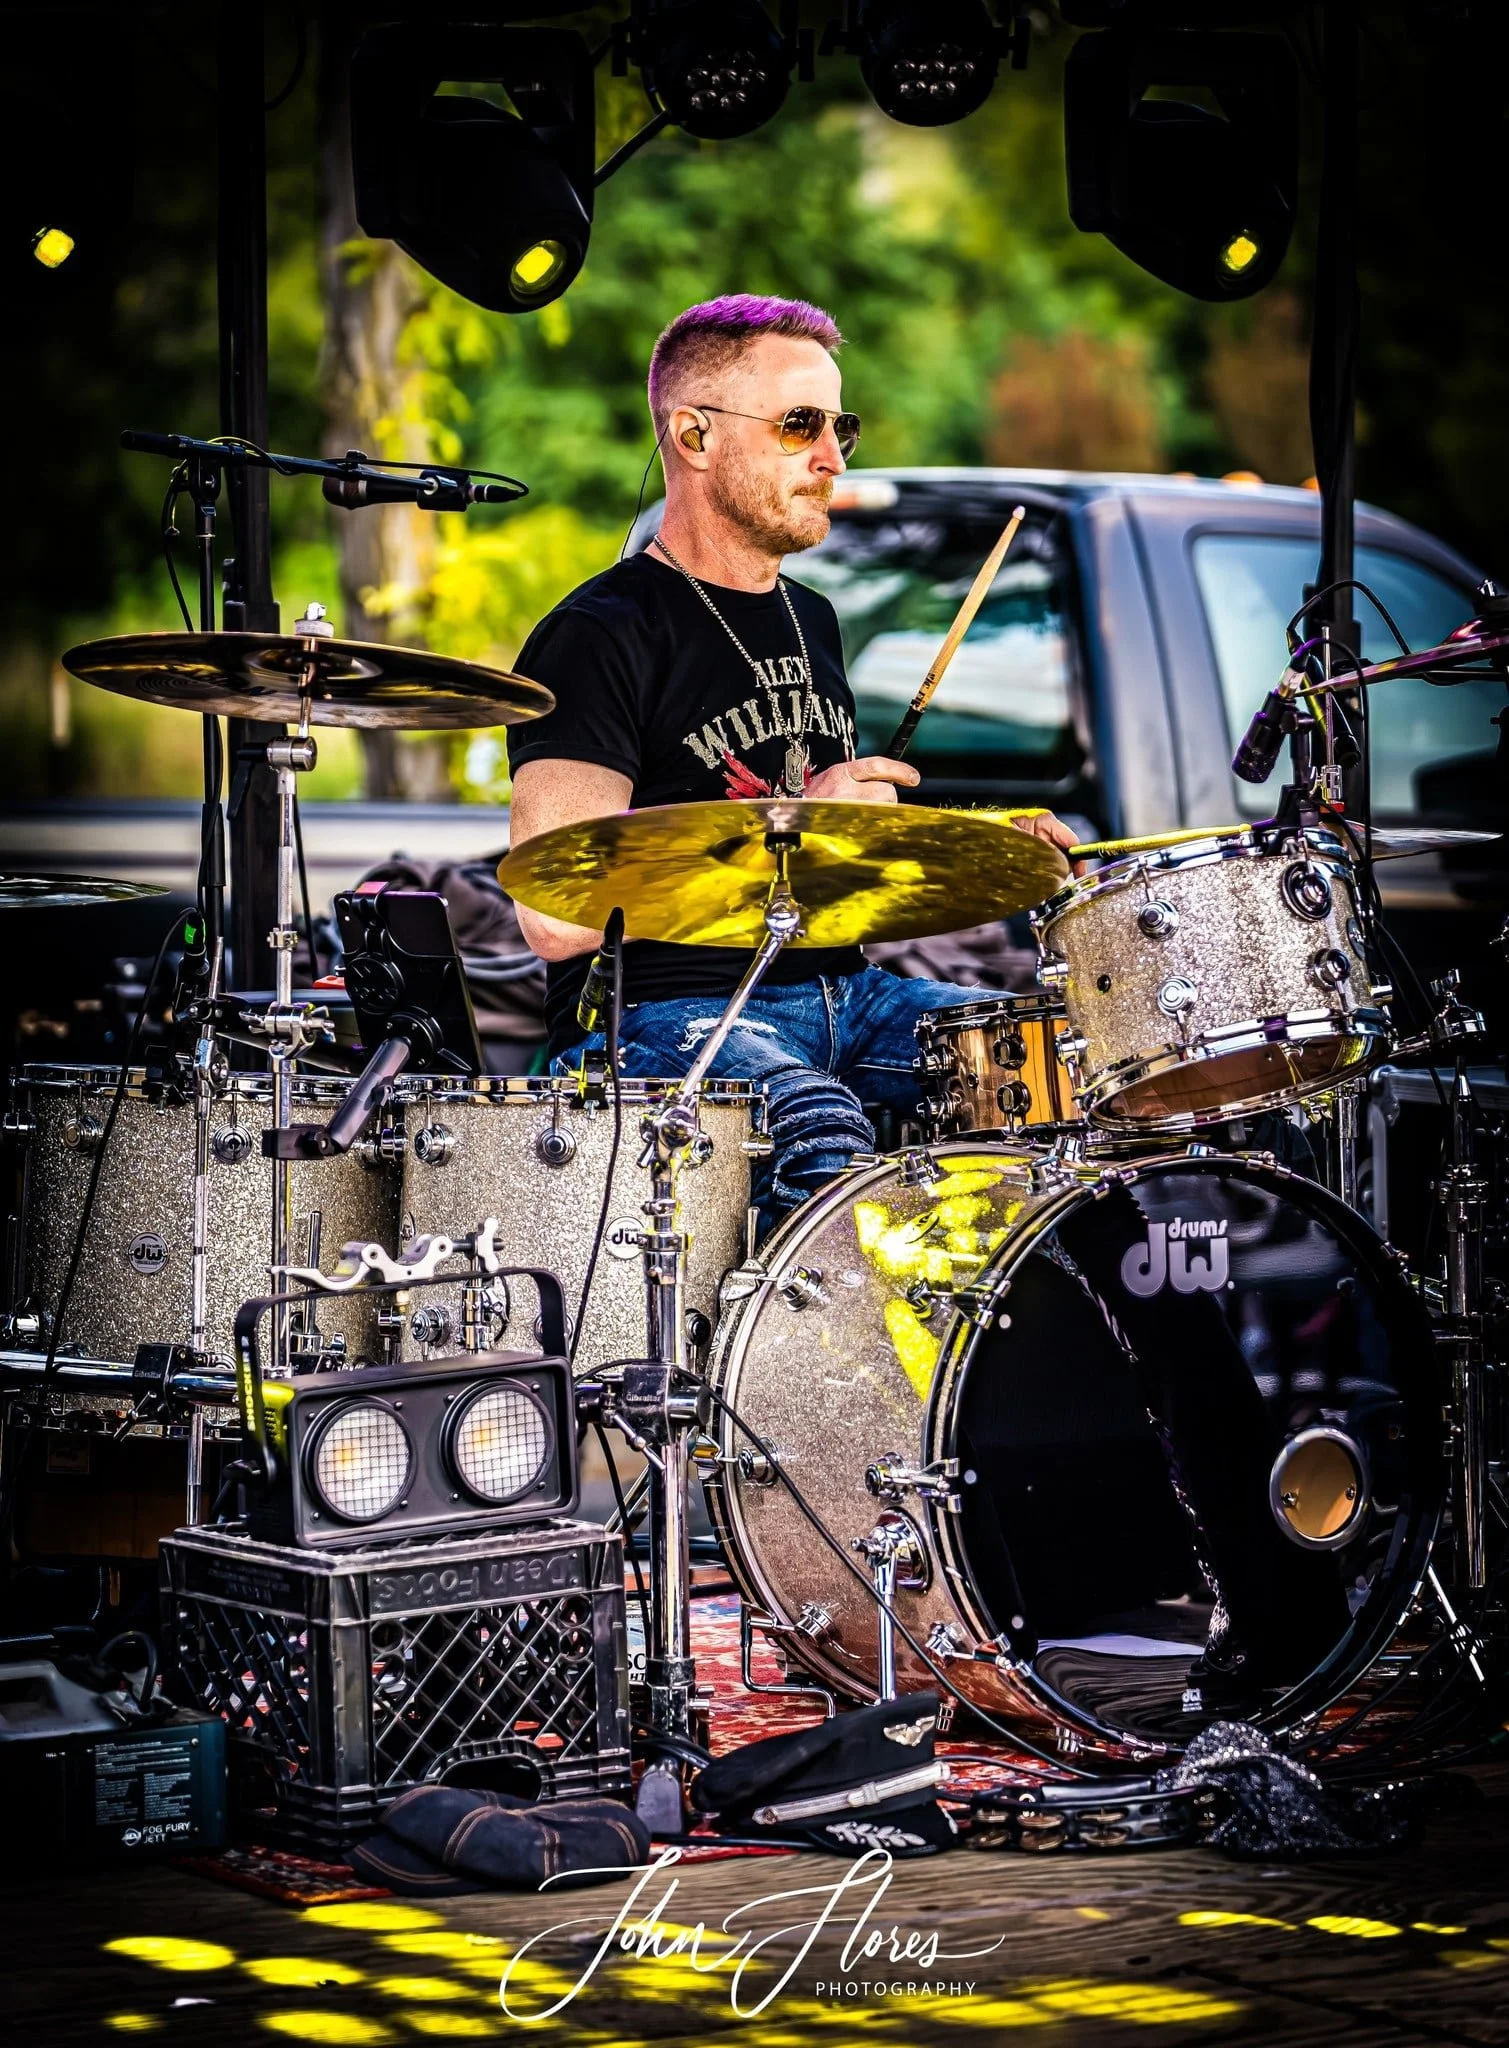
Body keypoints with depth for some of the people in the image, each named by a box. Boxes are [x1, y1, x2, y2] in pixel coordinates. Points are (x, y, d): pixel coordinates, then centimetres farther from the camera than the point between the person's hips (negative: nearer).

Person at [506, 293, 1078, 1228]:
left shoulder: (809, 621, 18)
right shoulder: (600, 637, -9)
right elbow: (556, 918, -19)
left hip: (840, 993, 8)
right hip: (661, 1013, -8)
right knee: (825, 1141, -37)